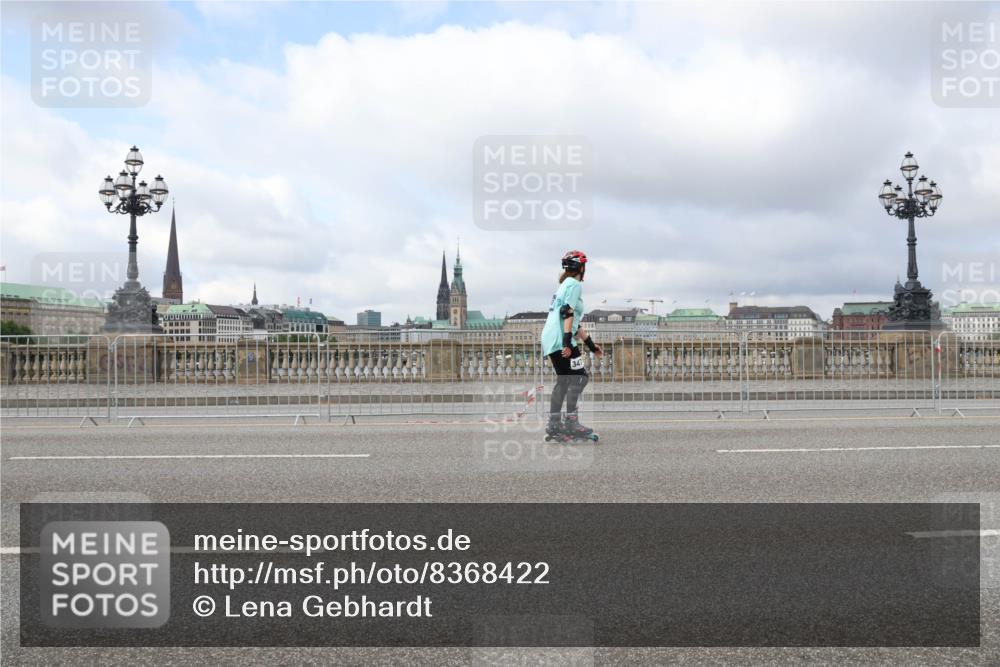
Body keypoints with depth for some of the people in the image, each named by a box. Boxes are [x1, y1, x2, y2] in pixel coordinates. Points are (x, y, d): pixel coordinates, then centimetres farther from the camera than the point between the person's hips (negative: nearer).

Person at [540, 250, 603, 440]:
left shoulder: (565, 285, 25)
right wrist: (567, 342, -24)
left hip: (550, 339, 10)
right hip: (560, 340, -10)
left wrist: (592, 345, 29)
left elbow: (575, 322, 27)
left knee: (563, 380, 12)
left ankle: (554, 424, 12)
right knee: (579, 377, -9)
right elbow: (567, 313, -18)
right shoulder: (574, 284, -5)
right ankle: (571, 422, -13)